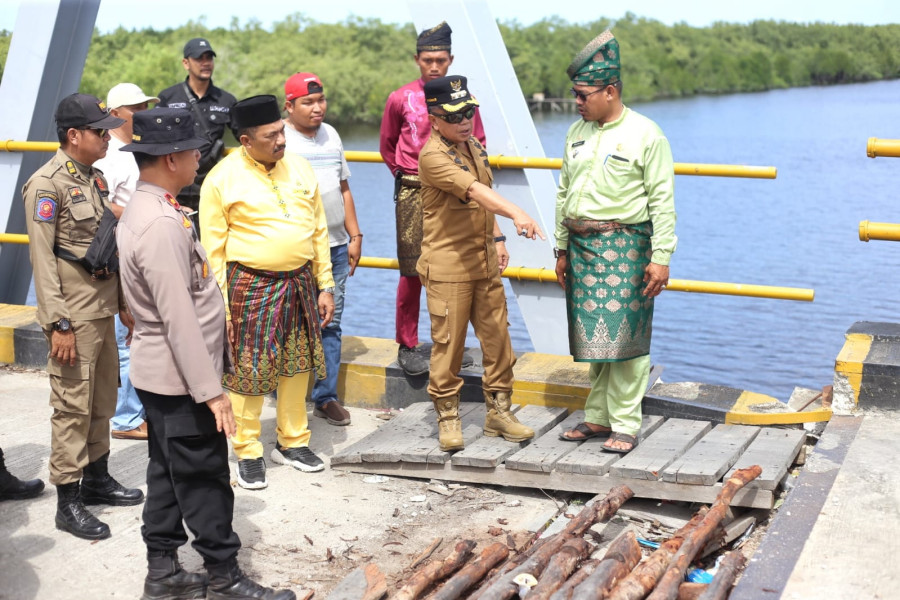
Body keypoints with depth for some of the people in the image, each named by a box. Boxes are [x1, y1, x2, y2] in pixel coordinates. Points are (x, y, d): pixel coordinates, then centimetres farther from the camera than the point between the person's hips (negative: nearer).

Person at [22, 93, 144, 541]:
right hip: (73, 311, -8)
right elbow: (42, 259, -17)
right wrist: (58, 324, -20)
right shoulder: (47, 184, -14)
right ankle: (68, 502, 6)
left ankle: (96, 477, 30)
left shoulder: (95, 178, 12)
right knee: (72, 406, -3)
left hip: (103, 307, 8)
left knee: (103, 399, 16)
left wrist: (123, 302, 18)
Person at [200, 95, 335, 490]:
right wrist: (219, 305, -8)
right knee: (248, 371, 1)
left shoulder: (300, 170, 7)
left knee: (297, 365, 12)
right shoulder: (222, 179, -7)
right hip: (251, 285, -5)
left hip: (300, 283, 5)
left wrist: (325, 286, 9)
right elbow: (213, 248, -6)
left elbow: (319, 231, 12)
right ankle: (248, 453, 16)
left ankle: (292, 442, 29)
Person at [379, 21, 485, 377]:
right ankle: (407, 347, 8)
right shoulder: (400, 99, 1)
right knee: (412, 272, -2)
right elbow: (387, 145, 15)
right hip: (413, 193, -2)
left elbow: (478, 143, 15)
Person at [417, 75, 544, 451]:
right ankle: (448, 418, 14)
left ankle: (498, 411, 22)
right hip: (447, 266, -8)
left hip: (485, 262, 8)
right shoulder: (433, 156, -18)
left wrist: (497, 238, 14)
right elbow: (473, 190, -33)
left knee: (497, 337, 10)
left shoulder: (475, 147, 10)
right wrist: (516, 214, -45)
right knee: (448, 344, 0)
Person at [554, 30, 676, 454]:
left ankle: (625, 424, 4)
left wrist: (661, 256, -12)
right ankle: (597, 417, 19)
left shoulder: (645, 135, -6)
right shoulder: (576, 133, 13)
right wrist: (562, 249, 16)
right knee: (593, 336, 9)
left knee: (624, 337, -4)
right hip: (582, 245, 6)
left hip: (624, 246, -6)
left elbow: (663, 200, -8)